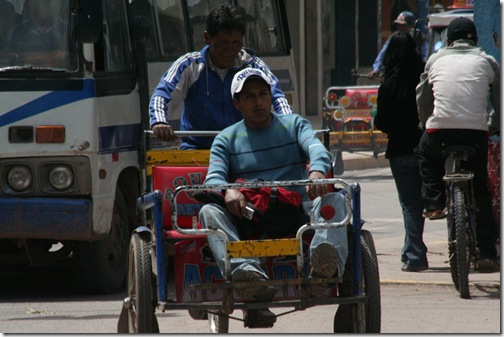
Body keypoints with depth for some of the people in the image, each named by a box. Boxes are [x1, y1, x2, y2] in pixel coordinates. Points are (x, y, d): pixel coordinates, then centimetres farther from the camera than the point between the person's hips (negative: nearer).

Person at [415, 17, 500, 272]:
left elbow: (422, 99, 21)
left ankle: (434, 203, 17)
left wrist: (426, 125, 34)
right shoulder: (486, 62, 13)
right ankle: (487, 253, 7)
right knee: (481, 193, 12)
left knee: (425, 153, 35)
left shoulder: (436, 60, 15)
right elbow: (499, 101, 12)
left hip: (440, 131, 0)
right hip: (476, 133, 0)